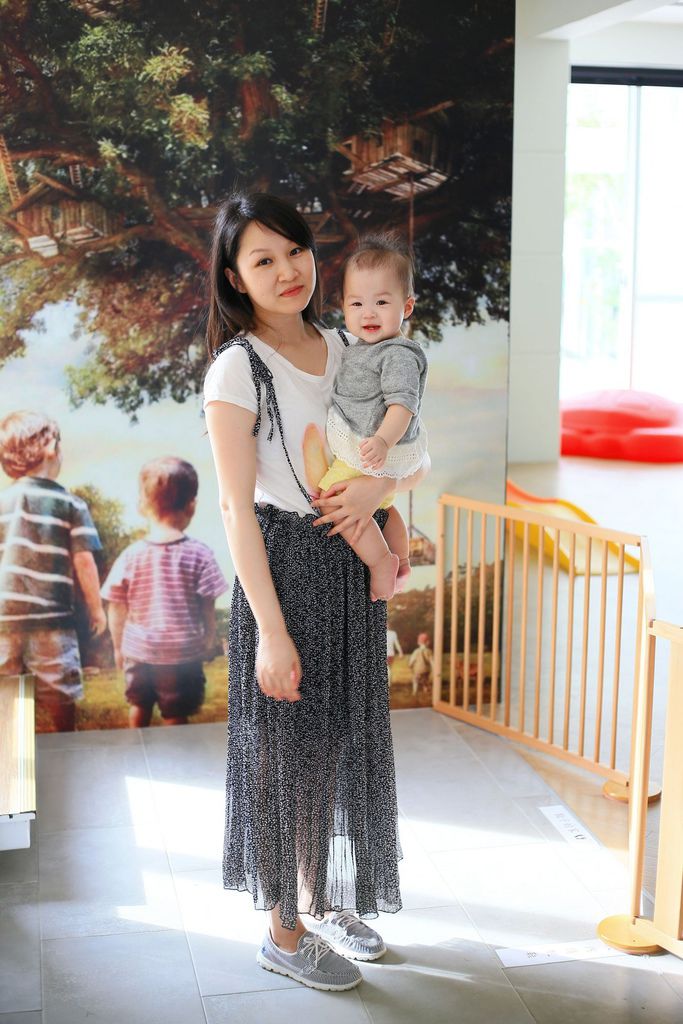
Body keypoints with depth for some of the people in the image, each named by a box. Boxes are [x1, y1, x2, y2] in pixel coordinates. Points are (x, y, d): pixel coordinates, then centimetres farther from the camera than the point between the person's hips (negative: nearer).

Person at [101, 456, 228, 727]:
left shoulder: (131, 555, -8)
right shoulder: (199, 555, -13)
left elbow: (116, 610, -2)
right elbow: (207, 610, -7)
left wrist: (118, 647, 12)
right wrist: (209, 643, 10)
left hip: (138, 650, 3)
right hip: (182, 654, -3)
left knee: (139, 705, 24)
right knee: (176, 716, 8)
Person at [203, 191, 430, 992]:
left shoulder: (341, 349, 5)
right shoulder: (237, 369, -14)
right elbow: (237, 508, -16)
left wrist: (380, 484, -12)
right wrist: (271, 630, -18)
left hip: (352, 563, 7)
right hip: (286, 569, -7)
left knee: (346, 740, 17)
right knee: (287, 747, 6)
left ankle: (327, 900, 38)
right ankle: (284, 932, 25)